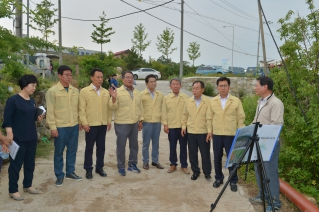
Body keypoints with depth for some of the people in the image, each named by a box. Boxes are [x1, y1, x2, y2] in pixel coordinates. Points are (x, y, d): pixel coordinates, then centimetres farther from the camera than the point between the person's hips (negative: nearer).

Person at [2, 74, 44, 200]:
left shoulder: (32, 101, 10)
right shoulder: (13, 100, -11)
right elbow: (7, 119, -14)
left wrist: (38, 118, -1)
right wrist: (9, 134, -19)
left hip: (32, 138, 7)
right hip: (18, 138, -7)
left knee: (30, 163, 14)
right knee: (16, 164, 3)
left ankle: (27, 185, 30)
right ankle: (13, 190, 15)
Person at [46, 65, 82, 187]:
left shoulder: (75, 91, 6)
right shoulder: (52, 91, -8)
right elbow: (50, 111, -9)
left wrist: (80, 122, 10)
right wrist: (53, 127, -11)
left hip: (74, 126, 5)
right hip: (60, 127, -4)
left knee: (72, 150, 13)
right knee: (59, 152, 8)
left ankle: (70, 172, 28)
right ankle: (59, 175, 22)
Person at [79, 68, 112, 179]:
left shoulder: (106, 92, 9)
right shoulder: (84, 91, -5)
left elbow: (108, 108, 11)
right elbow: (81, 109, -8)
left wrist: (109, 121, 7)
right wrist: (84, 122, -13)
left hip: (103, 124, 4)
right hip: (91, 124, -4)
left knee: (101, 147, 12)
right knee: (89, 147, 6)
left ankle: (99, 167, 25)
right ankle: (88, 169, 18)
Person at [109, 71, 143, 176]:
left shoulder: (137, 92, 9)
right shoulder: (118, 91, -8)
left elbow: (140, 107, 13)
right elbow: (113, 107, -12)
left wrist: (140, 120, 11)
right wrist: (113, 97, -29)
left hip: (134, 123, 5)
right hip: (121, 124, -5)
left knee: (134, 145, 14)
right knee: (121, 146, 4)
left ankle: (132, 164, 29)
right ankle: (121, 167, 18)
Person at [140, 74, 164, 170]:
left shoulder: (160, 95, 7)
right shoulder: (142, 94, -3)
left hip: (158, 121, 3)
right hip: (147, 121, -3)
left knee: (156, 143, 11)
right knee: (146, 143, 5)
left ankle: (155, 161, 22)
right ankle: (145, 161, 17)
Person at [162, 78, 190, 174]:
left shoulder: (186, 97, 1)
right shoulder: (166, 98, 3)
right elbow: (164, 112, 3)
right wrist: (165, 124, -2)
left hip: (183, 126, 0)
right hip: (171, 126, 1)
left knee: (183, 147, 8)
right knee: (172, 146, 9)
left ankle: (184, 165, 20)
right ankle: (173, 164, 23)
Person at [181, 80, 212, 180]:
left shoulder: (208, 101, -9)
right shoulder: (188, 101, 4)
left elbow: (209, 117, -12)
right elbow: (185, 115, 13)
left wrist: (210, 131, -14)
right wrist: (183, 126, 8)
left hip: (203, 132, -3)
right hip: (191, 132, 4)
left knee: (205, 153, 7)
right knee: (192, 153, 11)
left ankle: (207, 172, 25)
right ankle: (195, 171, 27)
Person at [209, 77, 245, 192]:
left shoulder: (236, 101, -1)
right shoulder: (212, 101, 5)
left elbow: (241, 118, 0)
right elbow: (210, 118, 6)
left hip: (231, 134, -2)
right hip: (216, 134, 2)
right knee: (217, 157, 10)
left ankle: (233, 181, 20)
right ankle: (218, 178, 27)